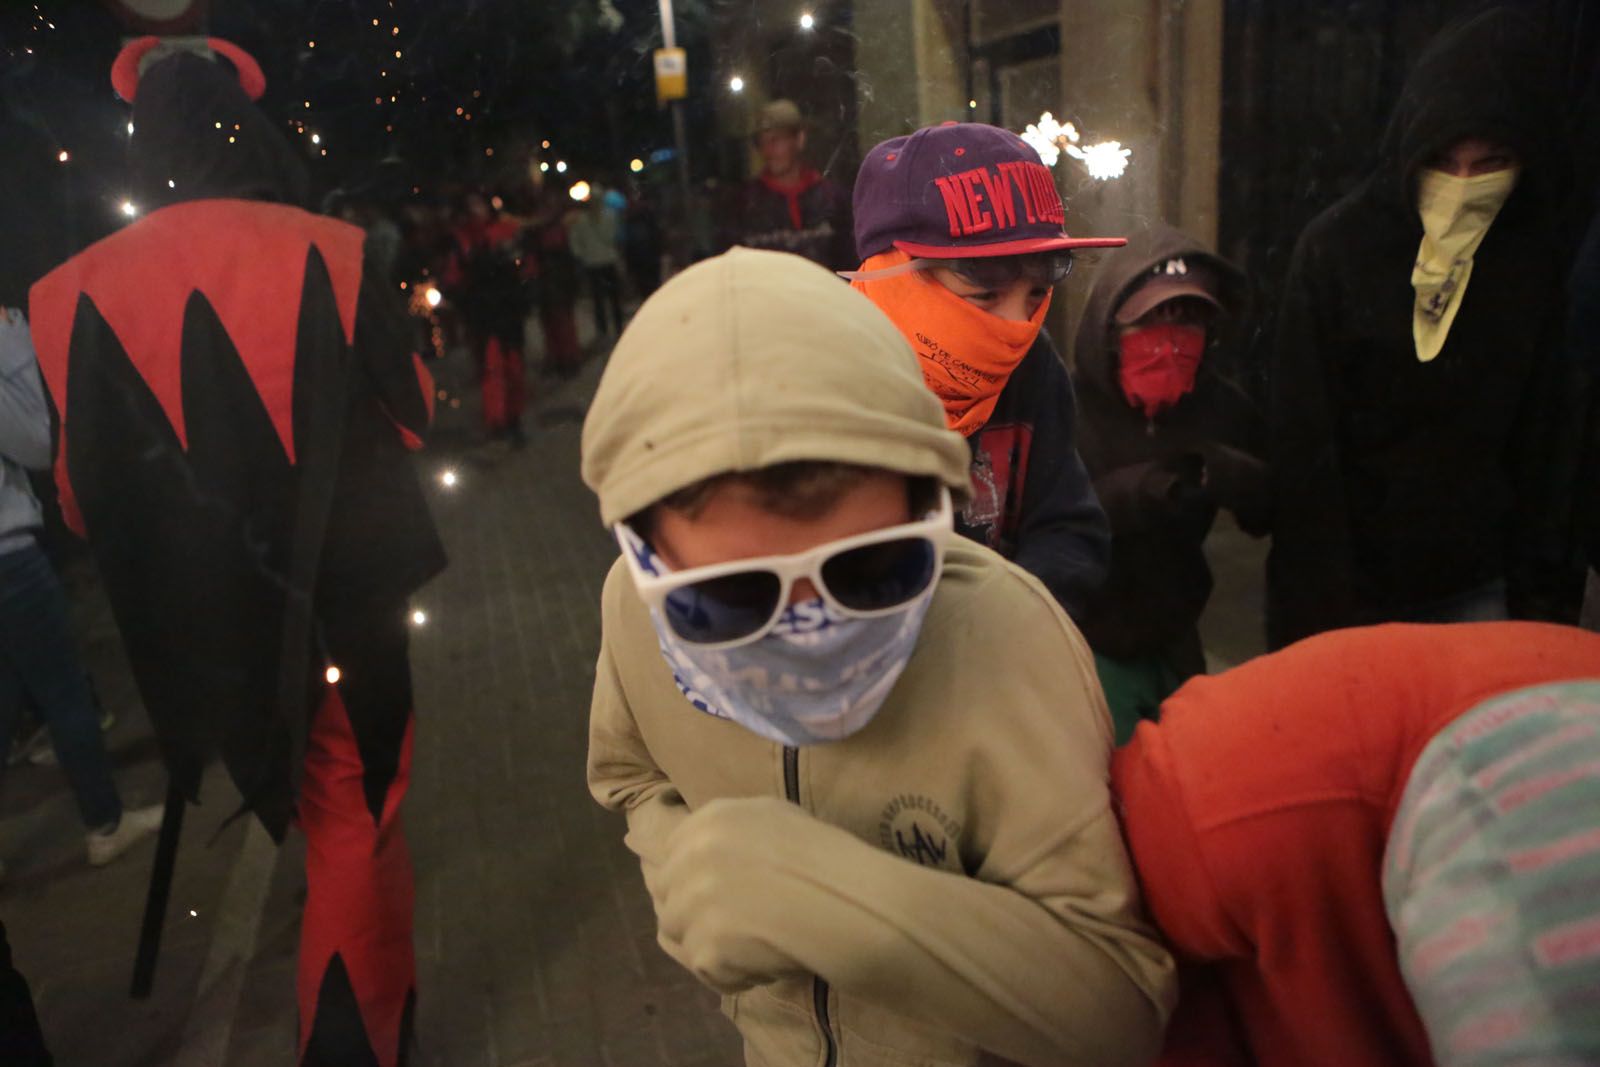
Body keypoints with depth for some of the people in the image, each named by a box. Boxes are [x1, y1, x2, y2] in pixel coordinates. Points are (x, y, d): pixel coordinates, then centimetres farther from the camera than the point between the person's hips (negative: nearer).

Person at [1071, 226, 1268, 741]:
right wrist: (1128, 495, -37)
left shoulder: (1223, 405, -3)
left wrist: (1229, 476, -21)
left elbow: (1270, 514, 0)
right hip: (1087, 650, -5)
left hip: (1173, 645, 5)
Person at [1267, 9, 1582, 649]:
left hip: (1480, 588, 3)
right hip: (1357, 584, -2)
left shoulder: (1546, 259, 0)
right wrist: (1319, 607, -13)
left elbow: (1550, 441, 3)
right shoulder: (1335, 247, -9)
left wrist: (1543, 594, -2)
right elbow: (1302, 442, -11)